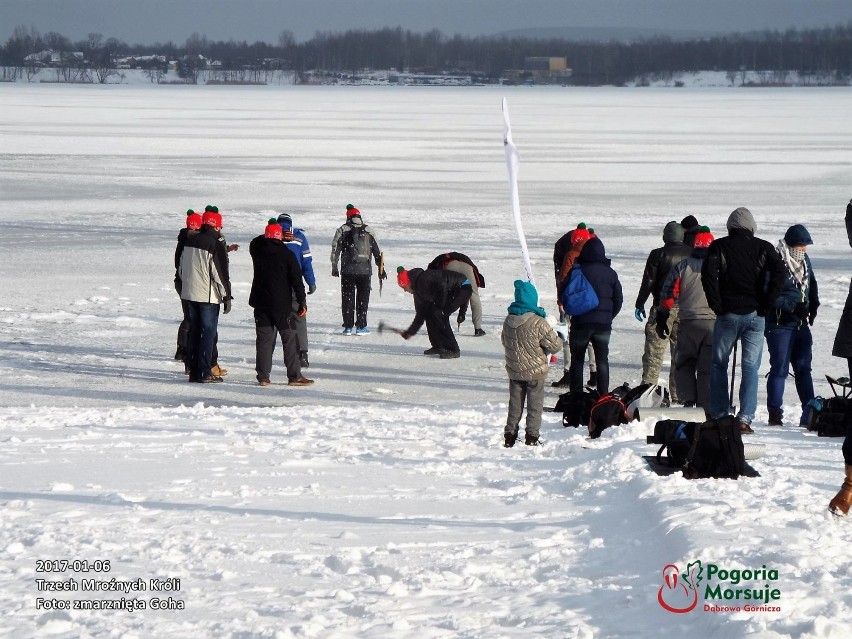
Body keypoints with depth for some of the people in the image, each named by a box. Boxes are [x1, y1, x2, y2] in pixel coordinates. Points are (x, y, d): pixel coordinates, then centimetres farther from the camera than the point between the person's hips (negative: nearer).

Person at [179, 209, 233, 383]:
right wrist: (226, 296, -8)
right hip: (208, 295, -7)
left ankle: (194, 371, 14)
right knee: (208, 332, -2)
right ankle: (204, 373, -5)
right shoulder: (216, 244, -14)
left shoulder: (190, 241, 9)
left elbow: (181, 268, 18)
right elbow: (221, 272, -14)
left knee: (194, 330, 12)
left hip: (189, 293, 7)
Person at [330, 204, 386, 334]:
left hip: (347, 270, 0)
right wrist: (381, 268, 13)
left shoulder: (342, 230, 1)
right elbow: (377, 251, 7)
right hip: (365, 270, 0)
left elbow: (335, 249, 0)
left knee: (347, 298, 8)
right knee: (363, 299, 8)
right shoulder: (368, 231, 5)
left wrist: (334, 268, 7)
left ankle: (348, 326, 7)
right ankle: (361, 327, 7)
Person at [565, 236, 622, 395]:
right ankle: (603, 394, 6)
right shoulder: (610, 273, 2)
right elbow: (618, 300, 6)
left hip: (580, 322, -2)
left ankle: (576, 394, 6)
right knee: (602, 360, 9)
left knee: (577, 359, 9)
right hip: (603, 323, 2)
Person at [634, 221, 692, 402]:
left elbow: (648, 281, -6)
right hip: (686, 310, 3)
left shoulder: (658, 255, -6)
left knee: (654, 352, -1)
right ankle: (678, 395, 9)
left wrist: (640, 304, 3)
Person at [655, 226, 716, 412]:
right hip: (715, 323, 1)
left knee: (683, 364, 15)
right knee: (708, 369, 6)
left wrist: (662, 318, 9)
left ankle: (688, 401, -1)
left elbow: (668, 294, 1)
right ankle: (705, 409, 4)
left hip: (689, 323, -1)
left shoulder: (683, 266, 4)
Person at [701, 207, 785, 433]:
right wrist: (766, 304, -4)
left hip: (728, 314, -1)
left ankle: (718, 415, 10)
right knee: (750, 367, 4)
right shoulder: (763, 247, 4)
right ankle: (745, 418, -5)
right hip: (755, 315, 1)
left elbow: (708, 273, -12)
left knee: (719, 364, 13)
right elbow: (778, 272, -9)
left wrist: (716, 304, -7)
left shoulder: (719, 246, 1)